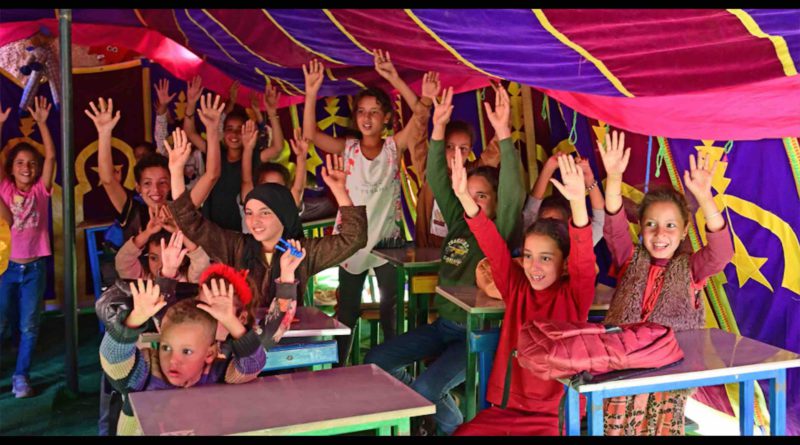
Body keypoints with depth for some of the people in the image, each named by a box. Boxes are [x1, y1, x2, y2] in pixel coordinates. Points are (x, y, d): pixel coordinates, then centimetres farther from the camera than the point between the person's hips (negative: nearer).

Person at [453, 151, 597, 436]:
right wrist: (464, 196, -19)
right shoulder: (517, 288, 4)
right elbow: (493, 246, -6)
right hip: (504, 408, 3)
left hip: (554, 415, -3)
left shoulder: (574, 295, -5)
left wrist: (578, 203, -39)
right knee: (461, 432, -16)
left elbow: (584, 260, -23)